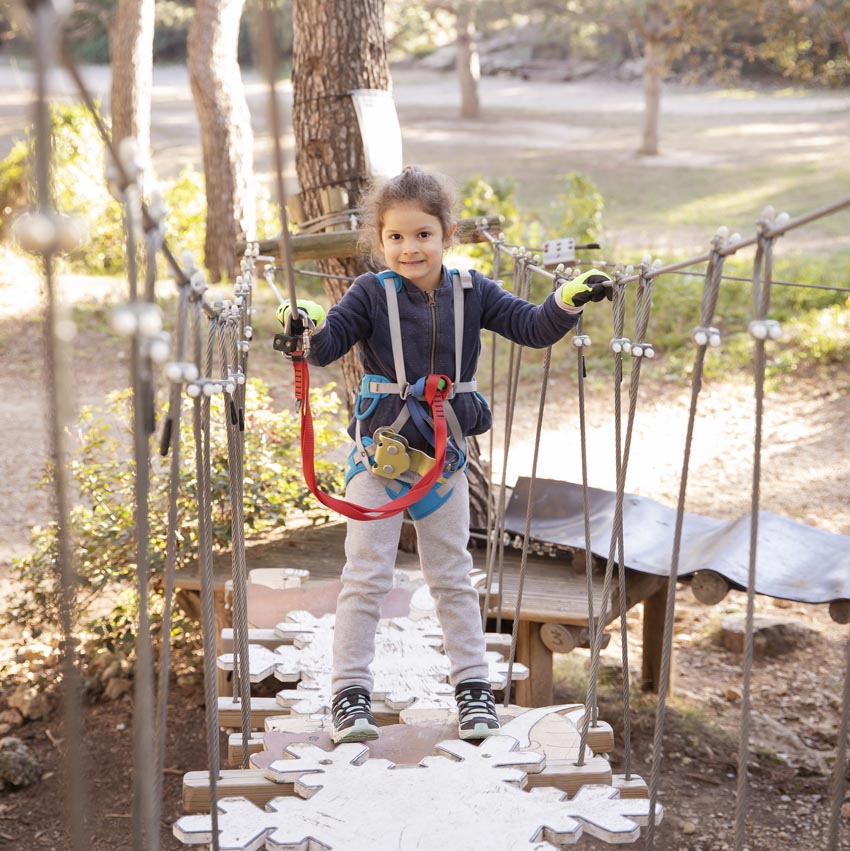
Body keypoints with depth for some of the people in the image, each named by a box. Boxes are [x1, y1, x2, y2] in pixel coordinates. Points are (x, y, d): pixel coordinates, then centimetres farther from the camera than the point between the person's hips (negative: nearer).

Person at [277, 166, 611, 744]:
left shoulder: (473, 293, -2)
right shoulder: (372, 294, -10)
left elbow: (533, 328, -3)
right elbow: (327, 347, -17)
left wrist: (571, 300, -20)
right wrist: (307, 328, -39)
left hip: (445, 457, 3)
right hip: (380, 455, -3)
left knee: (453, 576, 14)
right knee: (366, 577, -1)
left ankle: (473, 686, 23)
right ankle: (351, 695, 5)